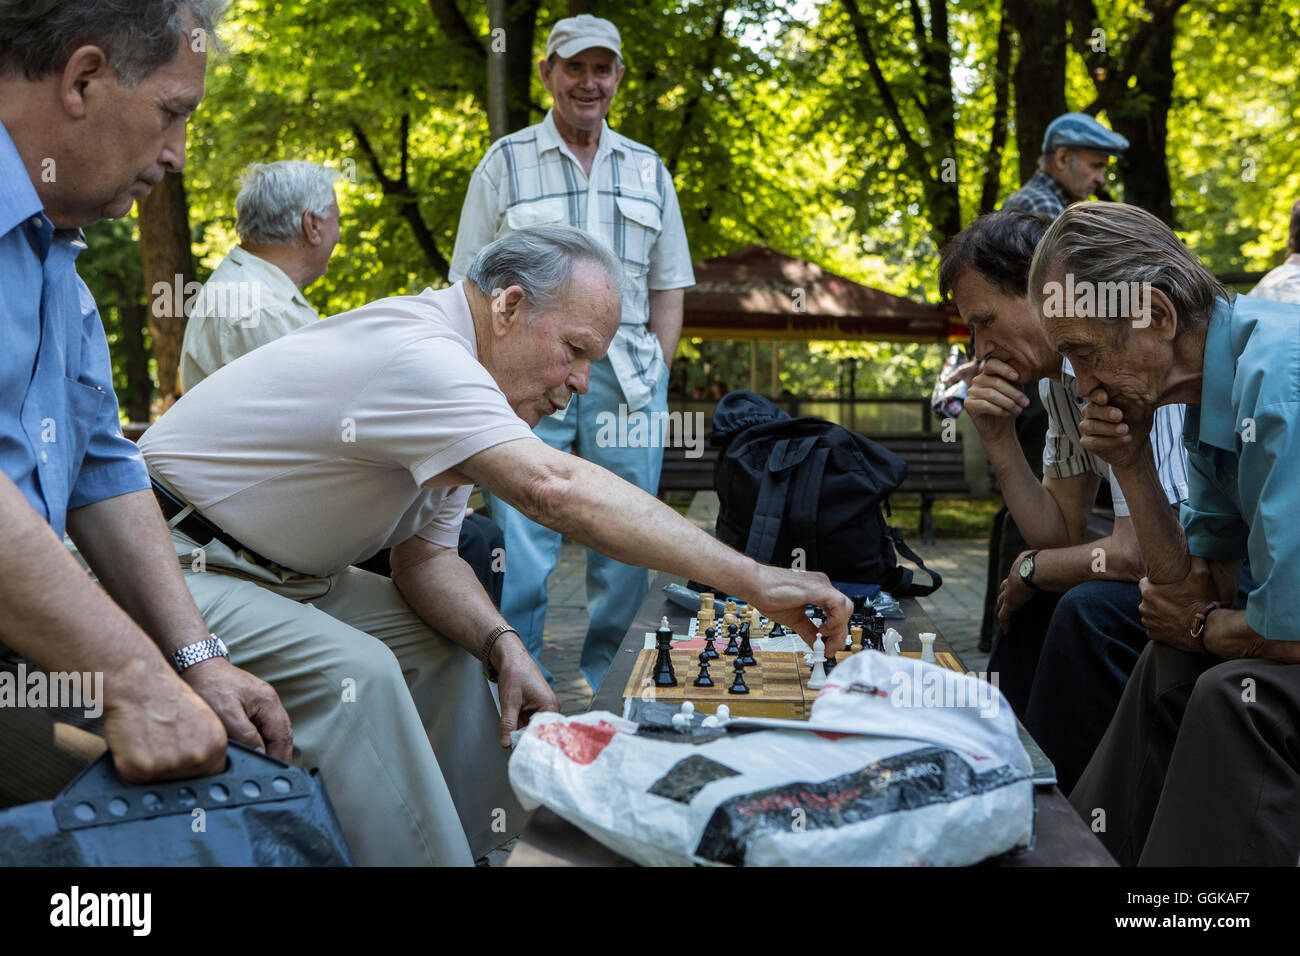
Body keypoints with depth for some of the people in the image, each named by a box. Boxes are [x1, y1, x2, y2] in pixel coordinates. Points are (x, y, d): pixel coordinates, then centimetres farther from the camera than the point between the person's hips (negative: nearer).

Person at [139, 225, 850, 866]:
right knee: (352, 671, -29)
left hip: (281, 573, 10)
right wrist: (754, 581, -40)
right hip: (182, 569, -10)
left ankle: (473, 846, 11)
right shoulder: (415, 354, -28)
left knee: (449, 645, 4)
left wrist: (501, 646, -16)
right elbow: (556, 489, -42)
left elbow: (425, 556, 4)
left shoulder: (447, 371, 4)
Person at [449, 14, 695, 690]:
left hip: (626, 378, 3)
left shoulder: (647, 170, 16)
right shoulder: (506, 161, 8)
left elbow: (667, 285, 17)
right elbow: (474, 284, 5)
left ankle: (598, 688, 18)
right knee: (522, 549, -7)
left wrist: (656, 372, 4)